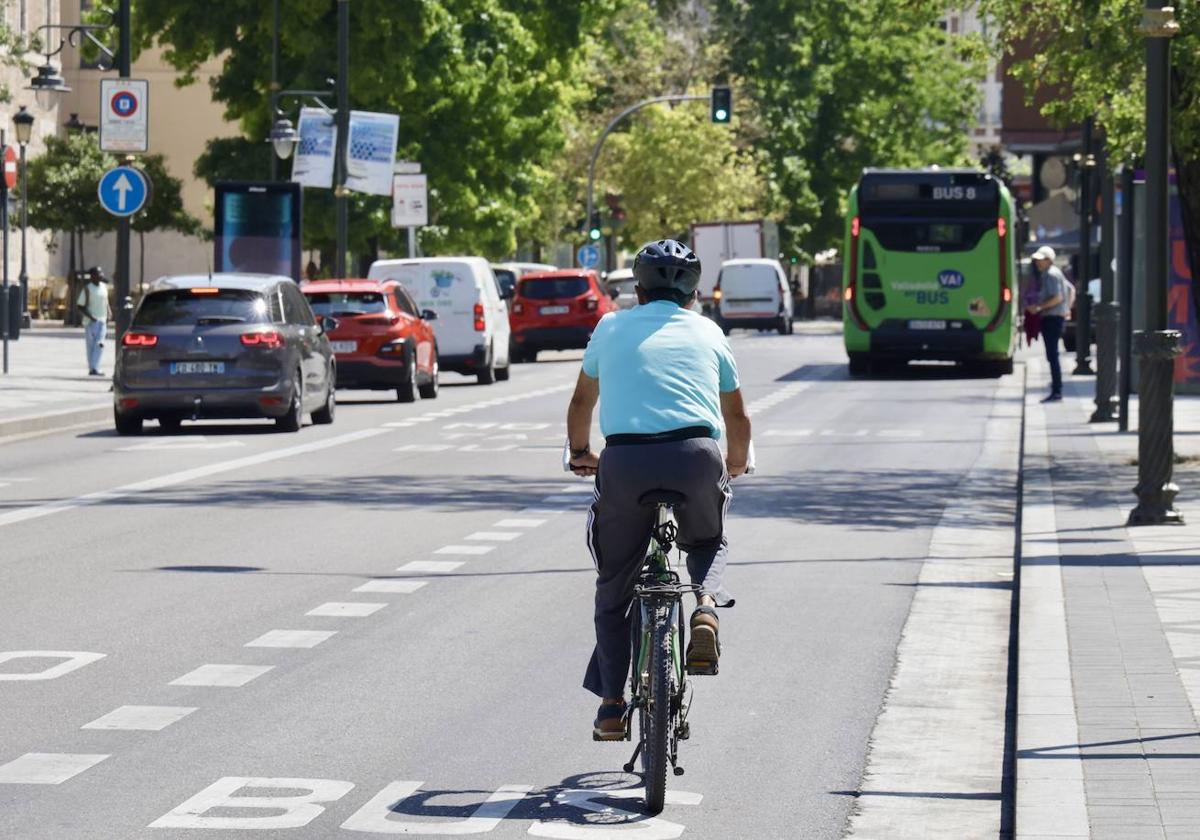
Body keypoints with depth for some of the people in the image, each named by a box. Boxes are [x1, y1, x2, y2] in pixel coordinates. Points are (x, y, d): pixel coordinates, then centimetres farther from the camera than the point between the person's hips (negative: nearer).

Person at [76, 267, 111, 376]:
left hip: (102, 321, 4)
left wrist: (107, 316, 13)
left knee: (100, 344, -8)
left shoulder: (104, 286, 8)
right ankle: (91, 368, 7)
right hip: (91, 321, -4)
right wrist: (90, 317, -18)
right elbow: (79, 306, -10)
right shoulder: (87, 289, -9)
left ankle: (95, 368, -9)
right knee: (91, 345, 1)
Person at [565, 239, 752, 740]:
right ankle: (707, 608, -2)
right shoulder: (708, 333, 21)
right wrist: (737, 461, 52)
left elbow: (582, 404, 34)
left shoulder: (612, 328, 21)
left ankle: (612, 706, 12)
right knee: (708, 543, 30)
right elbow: (737, 418, 32)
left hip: (624, 459, 0)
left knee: (614, 585, 16)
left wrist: (581, 453, 53)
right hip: (695, 454, 0)